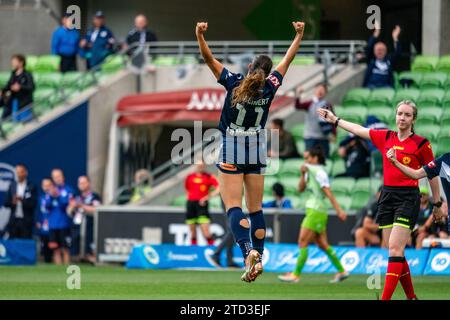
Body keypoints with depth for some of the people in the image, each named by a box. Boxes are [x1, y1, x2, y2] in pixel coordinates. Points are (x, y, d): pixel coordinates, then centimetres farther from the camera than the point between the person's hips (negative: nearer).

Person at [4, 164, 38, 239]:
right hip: (13, 221, 3)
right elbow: (6, 203, 7)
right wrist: (12, 202, -14)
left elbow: (34, 204, -8)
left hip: (26, 222, -3)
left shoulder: (32, 187, -2)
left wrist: (22, 200, -22)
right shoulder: (12, 186, 10)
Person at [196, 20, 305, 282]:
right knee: (255, 208, 12)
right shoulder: (269, 88, -4)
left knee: (233, 207, -8)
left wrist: (200, 36, -20)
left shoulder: (234, 83, -11)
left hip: (232, 153, -3)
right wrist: (299, 36, 19)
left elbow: (209, 59, -16)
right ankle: (258, 257, 8)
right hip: (257, 152, 3)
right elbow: (287, 61, 8)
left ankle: (249, 251, -29)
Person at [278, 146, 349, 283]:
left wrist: (339, 210, -22)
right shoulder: (310, 172, 15)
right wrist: (303, 174, 1)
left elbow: (328, 193, -18)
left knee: (303, 242, -8)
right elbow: (301, 189, 16)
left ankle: (296, 274, -6)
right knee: (322, 244, 10)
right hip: (313, 211, 10)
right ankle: (341, 271, 14)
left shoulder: (319, 172, -13)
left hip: (316, 212, -10)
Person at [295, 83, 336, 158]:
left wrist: (333, 134, -3)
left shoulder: (328, 105, 4)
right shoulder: (310, 103, 0)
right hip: (310, 137, -2)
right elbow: (298, 106, -16)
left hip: (323, 137, 2)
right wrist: (298, 96, -35)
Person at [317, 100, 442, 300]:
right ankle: (411, 296, 18)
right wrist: (335, 120, 28)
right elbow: (357, 130, 21)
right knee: (396, 252, 6)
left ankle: (386, 298, -20)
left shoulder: (421, 144, -4)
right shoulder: (385, 137, 9)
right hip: (387, 196, 5)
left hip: (408, 199, -5)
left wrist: (437, 203, 9)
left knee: (394, 248, -15)